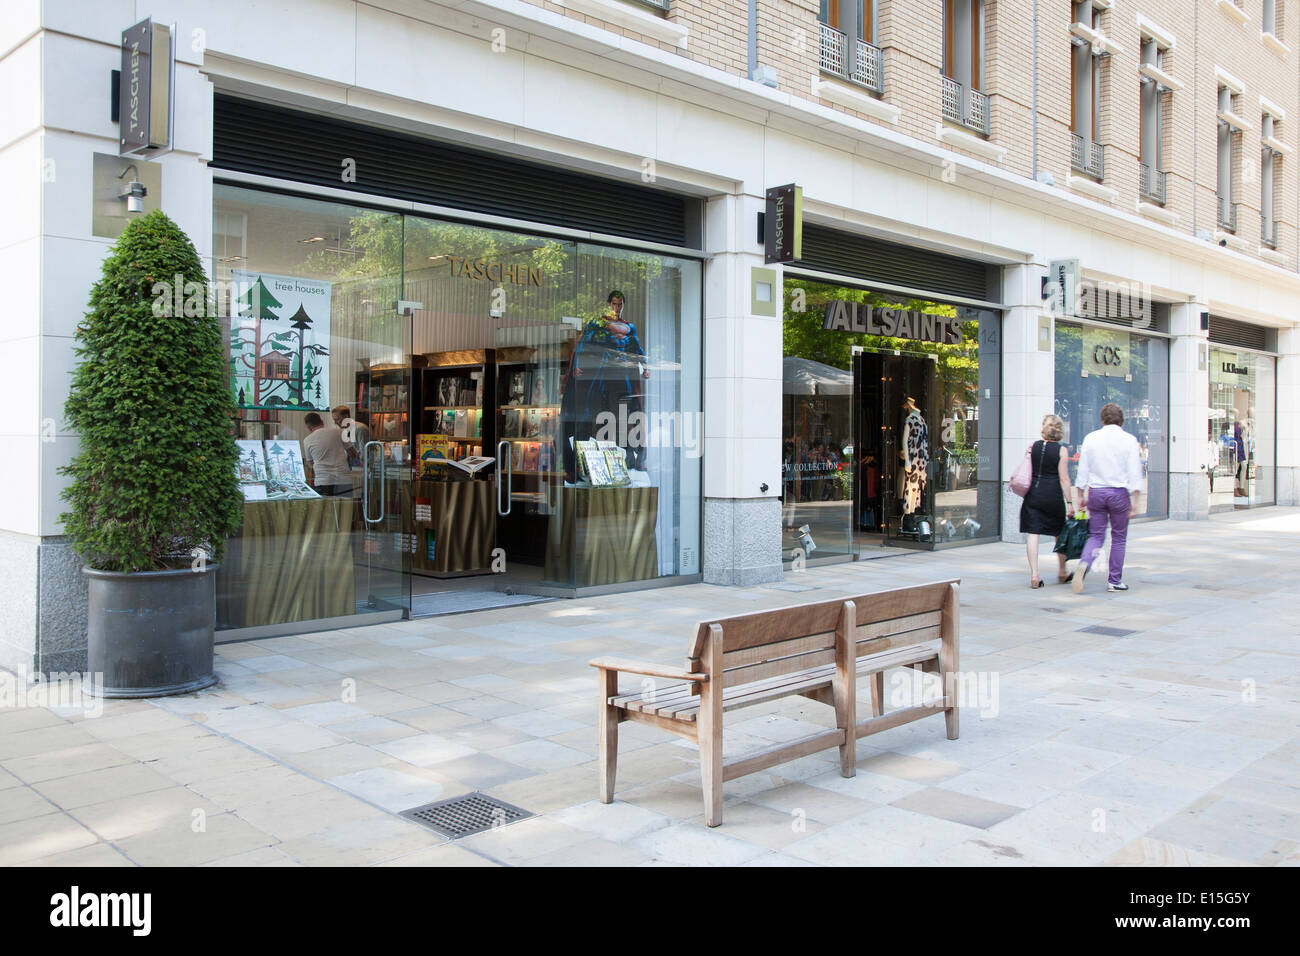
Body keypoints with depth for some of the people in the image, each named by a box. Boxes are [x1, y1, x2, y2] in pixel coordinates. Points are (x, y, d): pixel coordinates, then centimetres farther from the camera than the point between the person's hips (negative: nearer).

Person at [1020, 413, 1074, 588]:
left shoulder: (1032, 447, 3)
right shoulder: (1062, 450, -5)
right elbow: (1064, 479, -7)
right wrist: (1069, 501, -3)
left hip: (1033, 495, 2)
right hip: (1053, 496, -2)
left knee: (1032, 534, 0)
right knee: (1060, 534, 15)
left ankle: (1034, 574, -8)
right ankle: (1062, 572, 28)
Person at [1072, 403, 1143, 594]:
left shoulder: (1091, 438, 3)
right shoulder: (1128, 440, -2)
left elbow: (1083, 469, 4)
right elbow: (1134, 472, -6)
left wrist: (1079, 495, 10)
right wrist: (1135, 499, -4)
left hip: (1096, 492, 2)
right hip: (1119, 492, -2)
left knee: (1096, 535, 9)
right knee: (1119, 538, 10)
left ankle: (1084, 563, -20)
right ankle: (1114, 581, 14)